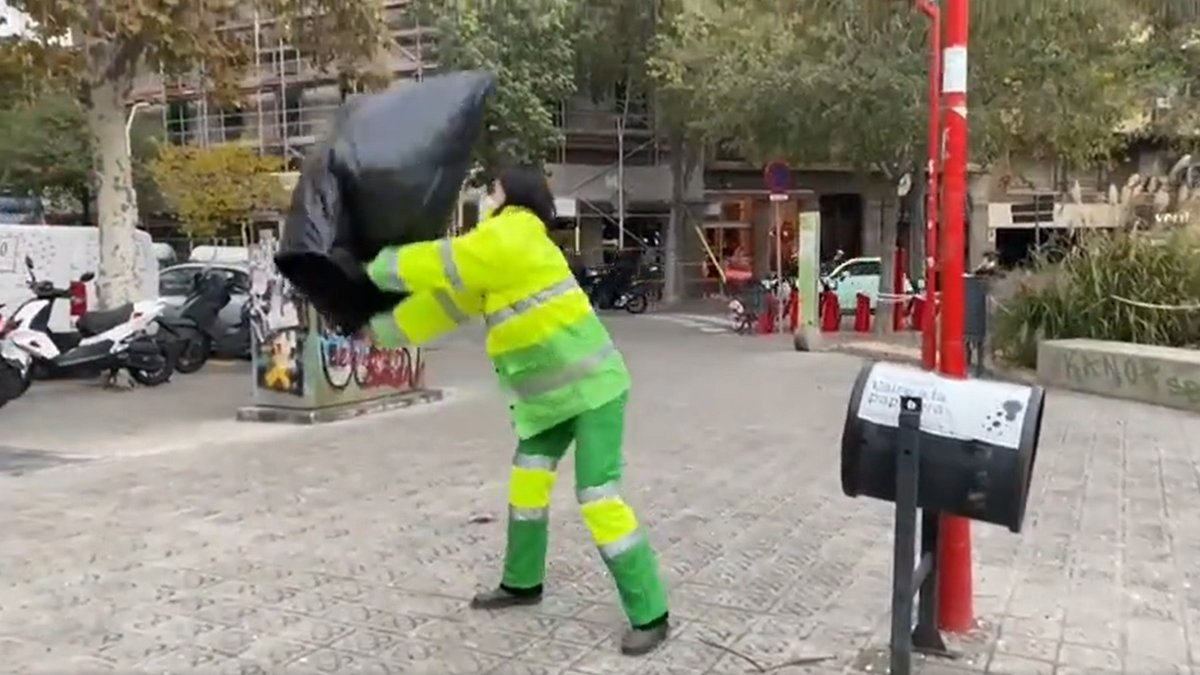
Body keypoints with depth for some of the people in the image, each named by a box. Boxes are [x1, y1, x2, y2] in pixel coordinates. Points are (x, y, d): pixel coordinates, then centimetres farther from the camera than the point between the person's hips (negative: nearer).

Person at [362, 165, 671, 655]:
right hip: (551, 392, 10)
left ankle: (650, 616, -5)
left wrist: (375, 266, 1)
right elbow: (449, 296, 17)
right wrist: (384, 328, 19)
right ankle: (522, 583, 32)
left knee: (598, 497, -13)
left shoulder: (509, 240, -18)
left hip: (590, 386, -10)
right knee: (527, 477, 16)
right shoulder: (497, 251, 13)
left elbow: (438, 267, -14)